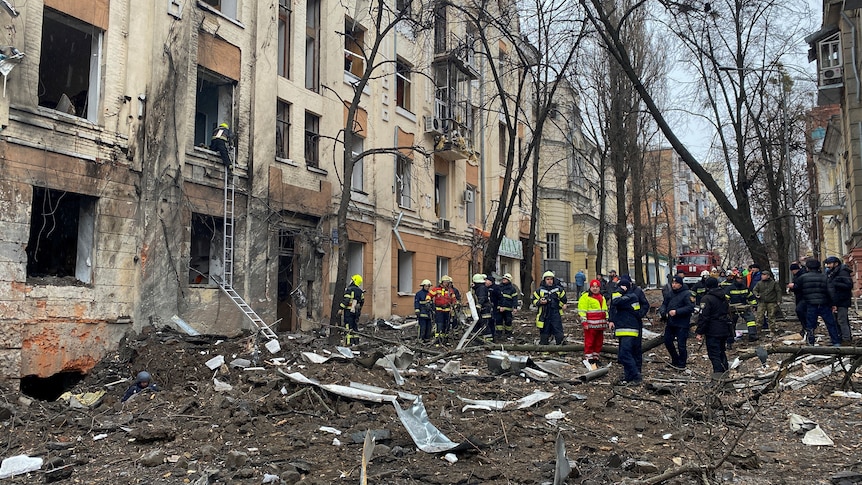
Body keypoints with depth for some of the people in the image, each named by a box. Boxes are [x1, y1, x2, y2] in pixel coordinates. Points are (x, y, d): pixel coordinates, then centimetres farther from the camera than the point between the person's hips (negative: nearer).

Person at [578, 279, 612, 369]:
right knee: (589, 342, -6)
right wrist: (584, 322, -16)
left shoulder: (602, 298, 19)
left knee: (599, 342, 12)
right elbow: (582, 311, -10)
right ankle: (588, 359, -1)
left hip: (600, 325, 7)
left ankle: (595, 357, 22)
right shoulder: (585, 297, -5)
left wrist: (607, 322, 22)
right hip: (590, 325, -7)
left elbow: (605, 311, 27)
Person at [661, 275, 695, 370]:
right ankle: (675, 360, 33)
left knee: (681, 344, -3)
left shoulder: (687, 294, -10)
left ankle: (681, 364, 14)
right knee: (667, 341, 14)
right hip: (670, 323, 7)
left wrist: (677, 312, -22)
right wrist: (663, 312, -6)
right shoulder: (670, 294, 11)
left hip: (682, 324, -7)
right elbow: (664, 304, 16)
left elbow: (690, 307, -18)